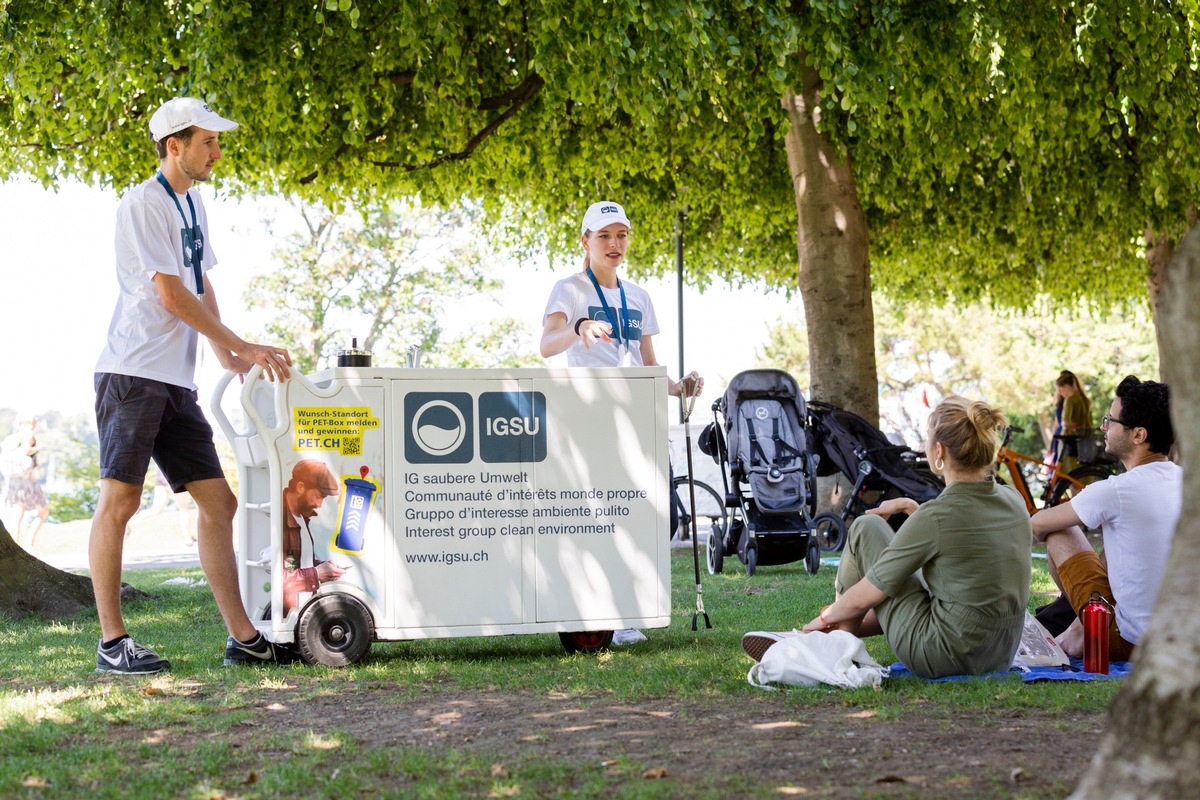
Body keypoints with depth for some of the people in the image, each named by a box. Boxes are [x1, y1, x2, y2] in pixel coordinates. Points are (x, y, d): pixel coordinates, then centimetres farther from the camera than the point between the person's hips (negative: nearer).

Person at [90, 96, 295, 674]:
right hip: (132, 373, -9)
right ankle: (111, 642, -3)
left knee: (218, 503, 5)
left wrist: (226, 356, 14)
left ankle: (242, 638, 8)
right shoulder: (142, 203, -9)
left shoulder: (192, 202, 18)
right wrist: (242, 348, -9)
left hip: (176, 380, 9)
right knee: (119, 501, -8)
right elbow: (172, 295, -14)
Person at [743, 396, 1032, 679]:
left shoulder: (934, 516, -20)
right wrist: (911, 507, 20)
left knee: (866, 527, 7)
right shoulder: (1013, 500, 0)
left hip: (943, 656, -7)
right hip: (1002, 655, 8)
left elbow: (866, 596, -10)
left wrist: (826, 617, 8)